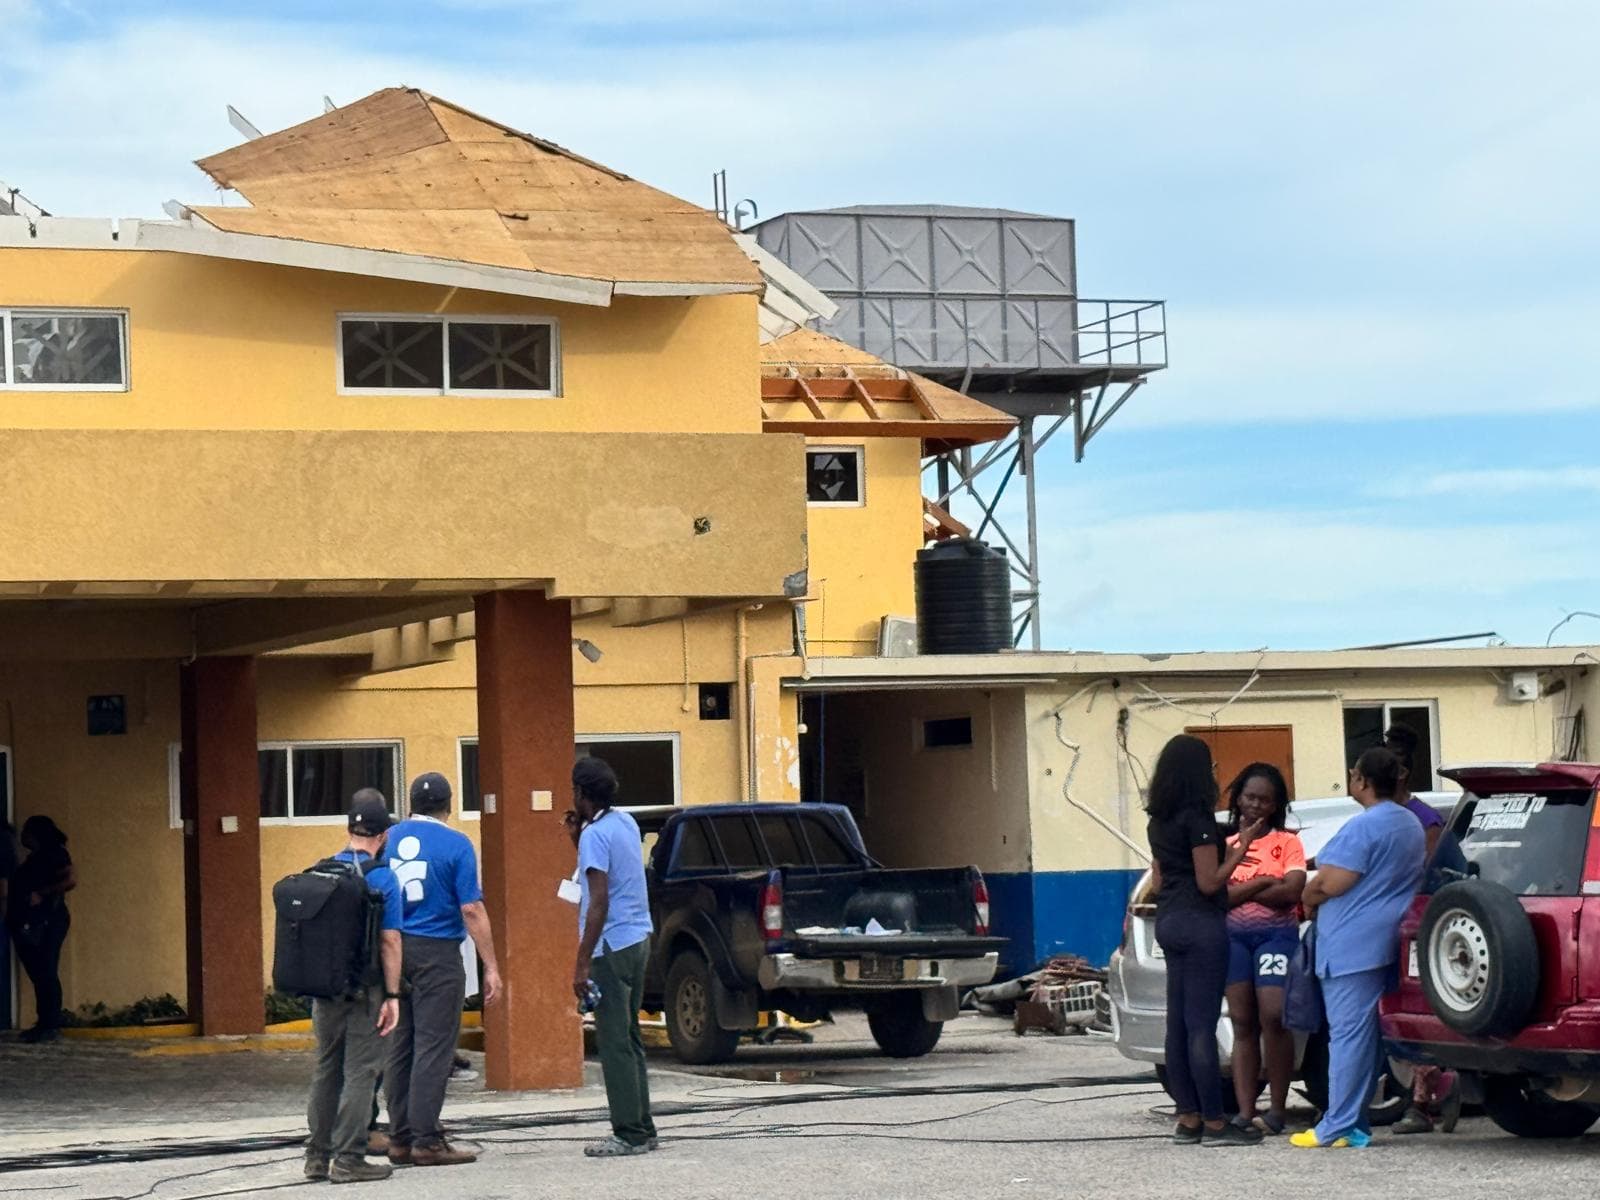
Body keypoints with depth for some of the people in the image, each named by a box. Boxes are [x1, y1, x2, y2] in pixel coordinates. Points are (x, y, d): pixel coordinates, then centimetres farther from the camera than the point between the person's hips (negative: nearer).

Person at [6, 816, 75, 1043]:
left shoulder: (54, 854, -4)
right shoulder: (34, 860, 23)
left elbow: (71, 880, -16)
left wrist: (41, 894, -18)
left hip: (48, 921, -9)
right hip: (32, 923, 9)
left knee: (46, 974, -13)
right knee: (38, 975, 7)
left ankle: (52, 1026, -15)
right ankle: (44, 1024, 9)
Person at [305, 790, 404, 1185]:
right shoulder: (382, 878, -10)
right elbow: (389, 942, -12)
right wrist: (392, 996, -8)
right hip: (364, 989, -5)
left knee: (326, 1070, 14)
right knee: (360, 1073, 0)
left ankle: (317, 1155, 18)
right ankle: (348, 1159, -1)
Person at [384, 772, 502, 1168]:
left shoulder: (389, 840, 6)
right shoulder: (455, 844, -7)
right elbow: (472, 910, -11)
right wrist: (491, 967, -8)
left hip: (395, 952, 5)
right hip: (437, 954, -5)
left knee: (400, 1048, 10)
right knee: (433, 1047, -4)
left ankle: (400, 1138, 12)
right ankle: (426, 1140, -5)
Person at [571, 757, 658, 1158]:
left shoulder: (595, 835, -15)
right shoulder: (626, 823, 12)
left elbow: (599, 902, -20)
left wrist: (583, 963, -19)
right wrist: (579, 831, 19)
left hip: (612, 946, -9)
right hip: (638, 938, 9)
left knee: (615, 1043, -6)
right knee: (629, 1040, 14)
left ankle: (630, 1133, -7)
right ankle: (642, 1128, 16)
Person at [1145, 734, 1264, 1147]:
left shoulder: (1159, 821, 12)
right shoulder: (1197, 819, -14)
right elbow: (1209, 882, -15)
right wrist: (1241, 848, -8)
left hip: (1169, 923, 9)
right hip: (1201, 923, -9)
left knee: (1179, 1023, 9)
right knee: (1202, 1025, -8)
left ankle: (1188, 1118, 12)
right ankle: (1214, 1124, -5)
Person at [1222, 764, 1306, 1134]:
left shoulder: (1287, 842, 8)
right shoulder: (1226, 846, 13)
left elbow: (1291, 891, -7)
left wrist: (1238, 892, -4)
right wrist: (1263, 883, -9)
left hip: (1276, 934, -2)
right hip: (1234, 936, 2)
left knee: (1273, 1017, -13)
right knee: (1243, 1023, 0)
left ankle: (1277, 1110, -6)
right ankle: (1245, 1112, -2)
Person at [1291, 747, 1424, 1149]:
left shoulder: (1363, 827, -17)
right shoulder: (1412, 825, 16)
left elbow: (1331, 884, -20)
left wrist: (1308, 898, 2)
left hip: (1354, 945, -10)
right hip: (1389, 940, 10)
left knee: (1348, 1033, -8)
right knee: (1367, 1032, 12)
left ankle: (1338, 1127, -8)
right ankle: (1355, 1121, 15)